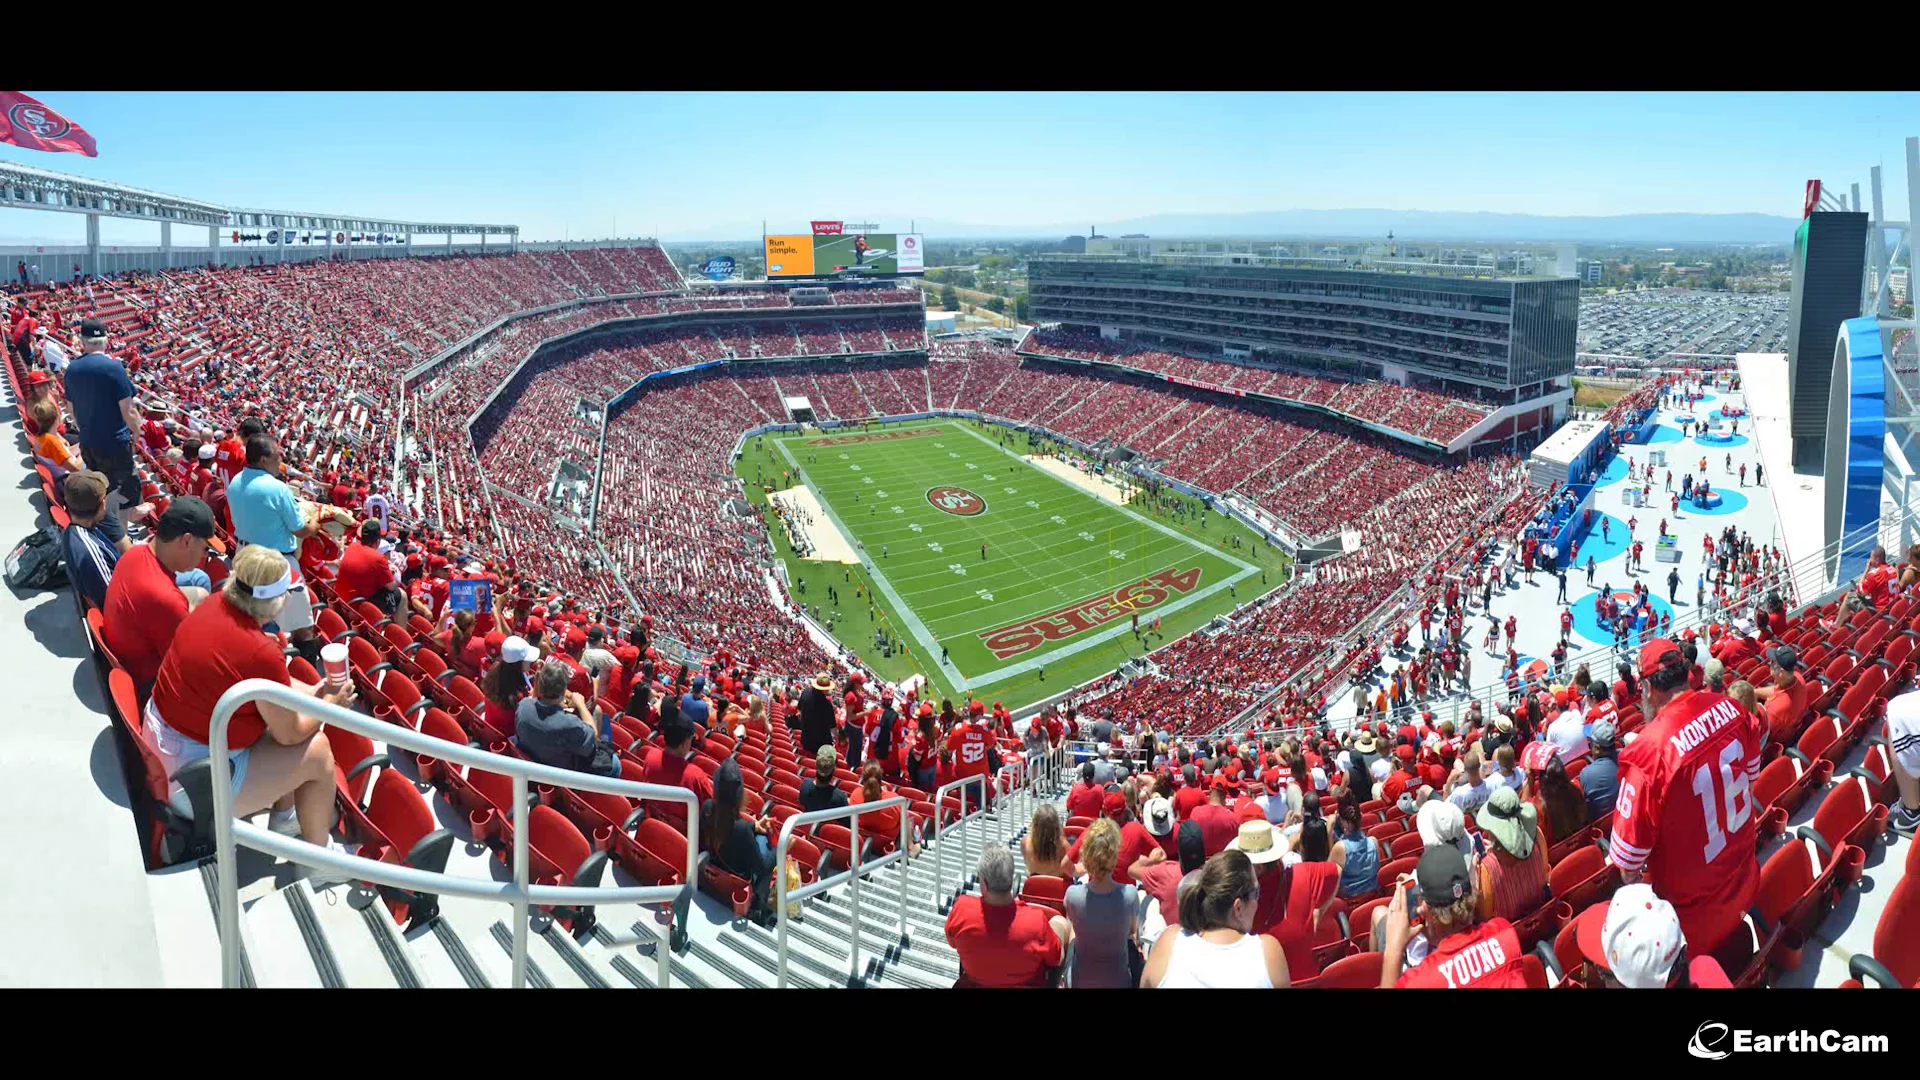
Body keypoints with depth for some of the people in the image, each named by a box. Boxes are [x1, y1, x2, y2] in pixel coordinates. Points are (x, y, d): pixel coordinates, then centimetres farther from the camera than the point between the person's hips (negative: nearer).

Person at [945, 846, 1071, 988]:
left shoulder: (961, 908, -32)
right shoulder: (1035, 919, -37)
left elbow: (952, 942, -8)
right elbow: (1056, 959, -16)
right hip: (1028, 983, -2)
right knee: (1060, 921, 22)